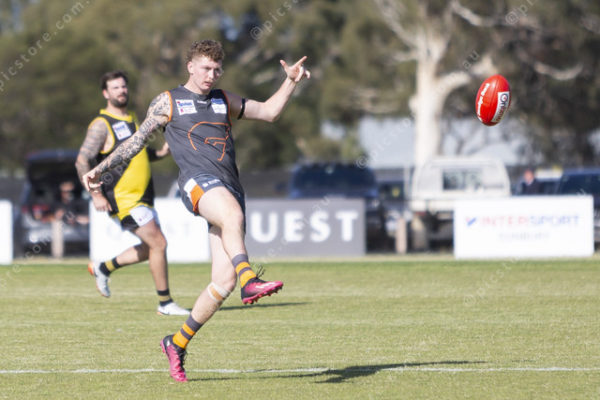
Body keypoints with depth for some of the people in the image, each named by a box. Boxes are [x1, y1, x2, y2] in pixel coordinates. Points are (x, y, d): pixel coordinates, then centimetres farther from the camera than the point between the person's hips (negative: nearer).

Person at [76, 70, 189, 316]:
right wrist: (96, 195, -20)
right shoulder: (102, 125, -11)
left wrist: (160, 153, 6)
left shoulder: (133, 119, 15)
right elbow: (82, 161, -14)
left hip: (142, 195, 9)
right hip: (123, 199, -9)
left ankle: (103, 268, 31)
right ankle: (165, 304, -4)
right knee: (159, 243, -13)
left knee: (150, 249, 13)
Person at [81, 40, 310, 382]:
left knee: (224, 281, -6)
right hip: (198, 181, -5)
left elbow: (269, 111, 27)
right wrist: (100, 169, 11)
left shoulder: (224, 100, 25)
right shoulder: (168, 102, 14)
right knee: (233, 214, -41)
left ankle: (178, 343, 7)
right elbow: (137, 141, 16)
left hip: (230, 189, 5)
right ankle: (249, 281, -59)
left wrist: (291, 82, 12)